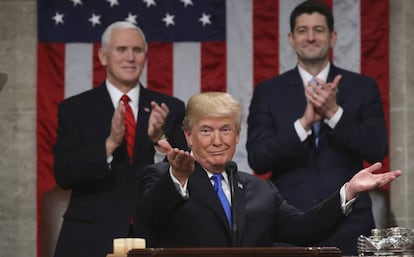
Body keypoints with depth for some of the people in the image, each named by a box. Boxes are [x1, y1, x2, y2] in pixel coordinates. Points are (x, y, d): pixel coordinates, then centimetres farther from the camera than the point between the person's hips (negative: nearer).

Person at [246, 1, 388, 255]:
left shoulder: (363, 87, 5)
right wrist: (304, 123, -18)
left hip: (348, 225, 0)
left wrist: (334, 112, -17)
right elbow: (258, 160, -5)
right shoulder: (268, 92, 4)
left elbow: (377, 150, -5)